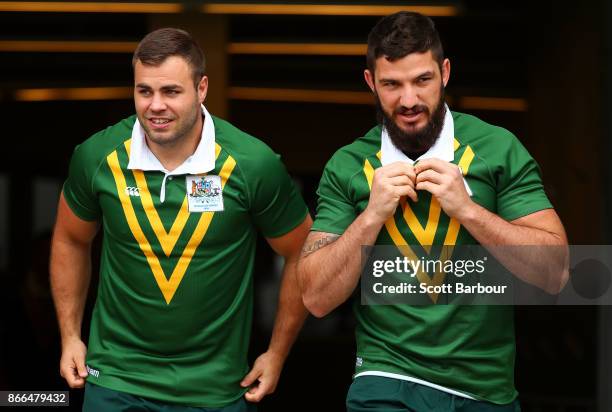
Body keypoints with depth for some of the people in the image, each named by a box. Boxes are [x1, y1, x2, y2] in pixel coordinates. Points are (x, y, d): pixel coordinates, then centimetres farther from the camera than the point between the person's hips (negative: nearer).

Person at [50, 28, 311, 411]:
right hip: (115, 380, 1)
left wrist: (277, 354, 1)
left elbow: (301, 255, -1)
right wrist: (70, 336, 8)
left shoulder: (253, 164, -14)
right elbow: (71, 239, 11)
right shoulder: (97, 156, -8)